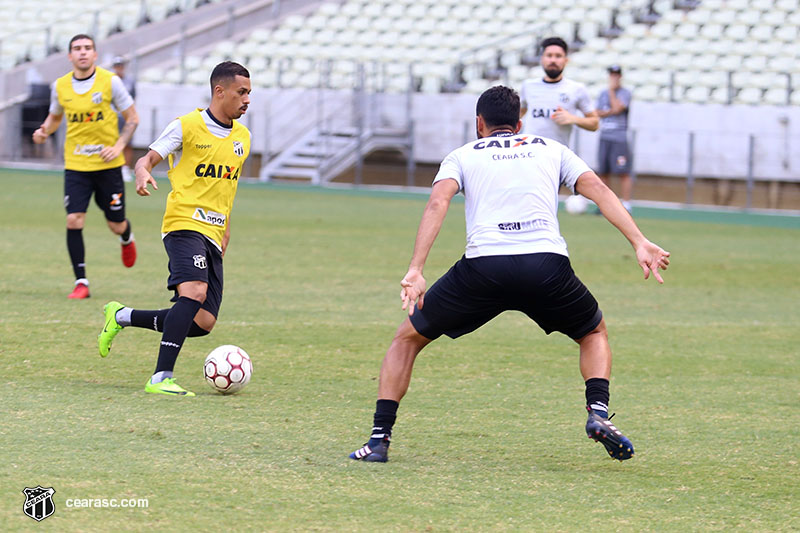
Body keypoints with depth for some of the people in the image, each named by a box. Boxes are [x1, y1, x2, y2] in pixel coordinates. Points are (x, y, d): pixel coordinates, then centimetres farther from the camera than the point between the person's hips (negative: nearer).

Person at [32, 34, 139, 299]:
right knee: (74, 220, -13)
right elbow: (55, 117, 18)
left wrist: (118, 146, -13)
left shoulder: (110, 81, -7)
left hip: (107, 164, -1)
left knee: (116, 225, 6)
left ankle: (126, 238, 45)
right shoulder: (60, 86, 1)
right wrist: (44, 132, -4)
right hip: (75, 165, 1)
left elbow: (132, 118, 1)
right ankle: (81, 282, -3)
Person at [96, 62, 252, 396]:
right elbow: (148, 159, -3)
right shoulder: (187, 126, -3)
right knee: (195, 291, -29)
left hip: (212, 235, 7)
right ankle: (161, 378, -30)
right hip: (184, 225, -7)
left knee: (202, 324, -2)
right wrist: (143, 173, -26)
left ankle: (121, 317, 17)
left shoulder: (242, 137, 16)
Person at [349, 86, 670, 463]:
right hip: (547, 262, 1)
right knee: (594, 333, 30)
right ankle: (598, 412, 5)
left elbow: (438, 201, 2)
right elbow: (598, 189, 13)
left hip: (483, 265, -1)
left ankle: (380, 438, 10)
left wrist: (415, 271, -7)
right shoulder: (551, 150, 27)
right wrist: (639, 243, 5)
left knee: (408, 338, 20)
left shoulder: (462, 156, 22)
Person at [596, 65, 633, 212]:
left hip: (619, 138, -6)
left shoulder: (625, 93, 0)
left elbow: (617, 108, -15)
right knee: (603, 172, 6)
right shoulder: (603, 94, 17)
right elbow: (597, 113, 9)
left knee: (623, 173, -11)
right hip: (604, 138, 6)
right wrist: (611, 111, -8)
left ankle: (626, 205, -11)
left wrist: (611, 90, -7)